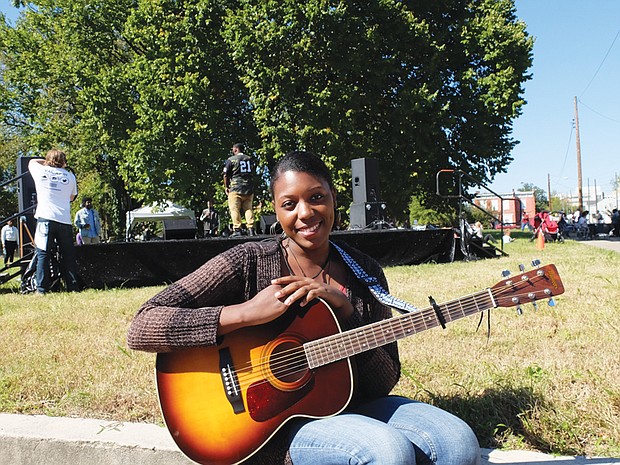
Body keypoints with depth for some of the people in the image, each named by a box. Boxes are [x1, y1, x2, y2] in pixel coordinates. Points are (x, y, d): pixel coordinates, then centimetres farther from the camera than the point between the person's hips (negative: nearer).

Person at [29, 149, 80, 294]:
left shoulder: (40, 171, 7)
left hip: (45, 219, -1)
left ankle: (41, 289, -3)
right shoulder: (70, 176, 9)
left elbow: (32, 161, 31)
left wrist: (47, 162, 33)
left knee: (43, 255, 1)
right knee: (68, 256, 7)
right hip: (65, 221, 1)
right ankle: (74, 287, 8)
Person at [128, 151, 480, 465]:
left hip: (348, 406, 4)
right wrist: (247, 313, -26)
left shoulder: (364, 273, 1)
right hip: (269, 420, -4)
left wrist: (344, 309, -17)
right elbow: (141, 329, -18)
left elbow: (385, 381, -2)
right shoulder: (249, 263, -10)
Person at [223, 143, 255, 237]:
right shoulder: (250, 159, 12)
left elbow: (226, 175, -2)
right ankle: (250, 229, -1)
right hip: (249, 188, 4)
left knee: (235, 209, -2)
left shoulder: (231, 159, -2)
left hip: (236, 188, -4)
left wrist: (226, 187, 9)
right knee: (248, 209, 8)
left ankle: (237, 230, -11)